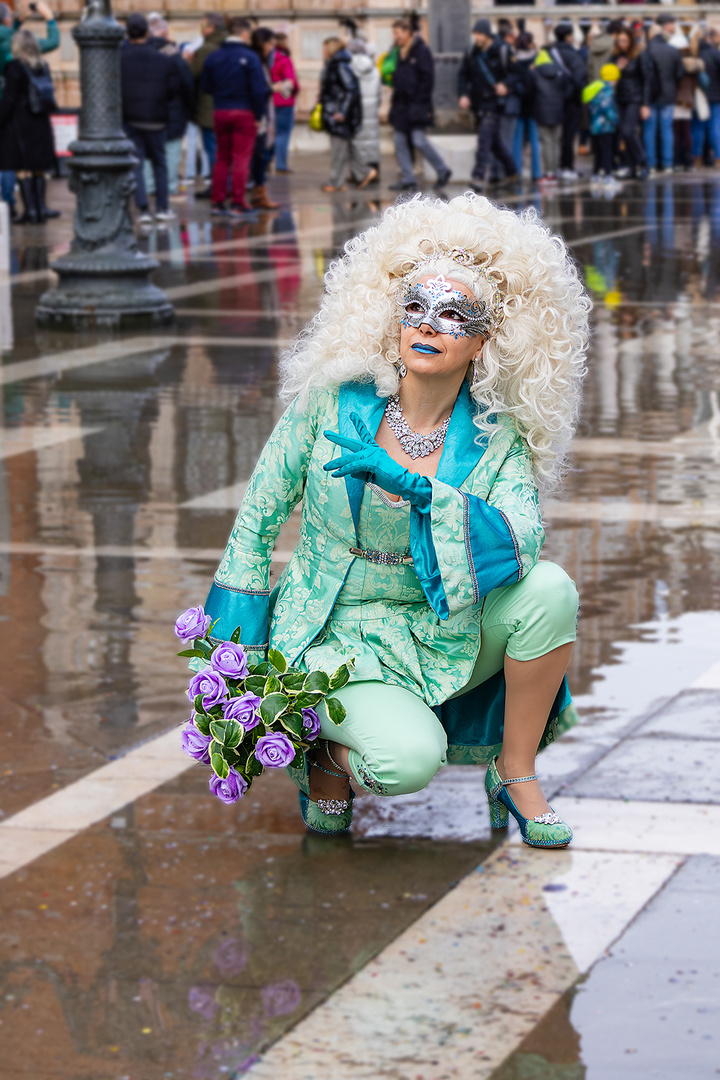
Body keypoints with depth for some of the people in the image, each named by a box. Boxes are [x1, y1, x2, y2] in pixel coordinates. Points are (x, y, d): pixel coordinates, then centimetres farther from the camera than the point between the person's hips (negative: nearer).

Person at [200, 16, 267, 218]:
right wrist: (258, 115, -6)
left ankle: (217, 201, 14)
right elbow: (259, 89, -14)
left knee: (222, 158, 14)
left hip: (220, 112, 5)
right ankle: (237, 203, -1)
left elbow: (205, 87, 6)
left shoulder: (213, 57, 3)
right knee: (241, 159, 0)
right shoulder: (250, 57, -12)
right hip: (244, 112, -5)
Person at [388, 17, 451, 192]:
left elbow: (427, 78, -13)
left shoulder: (421, 51, -10)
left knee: (419, 141, -10)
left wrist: (418, 100, -17)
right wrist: (395, 100, 10)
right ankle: (407, 179, 9)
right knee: (399, 140, 4)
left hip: (417, 107, -8)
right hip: (401, 105, 8)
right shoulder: (401, 53, 14)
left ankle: (443, 171, 7)